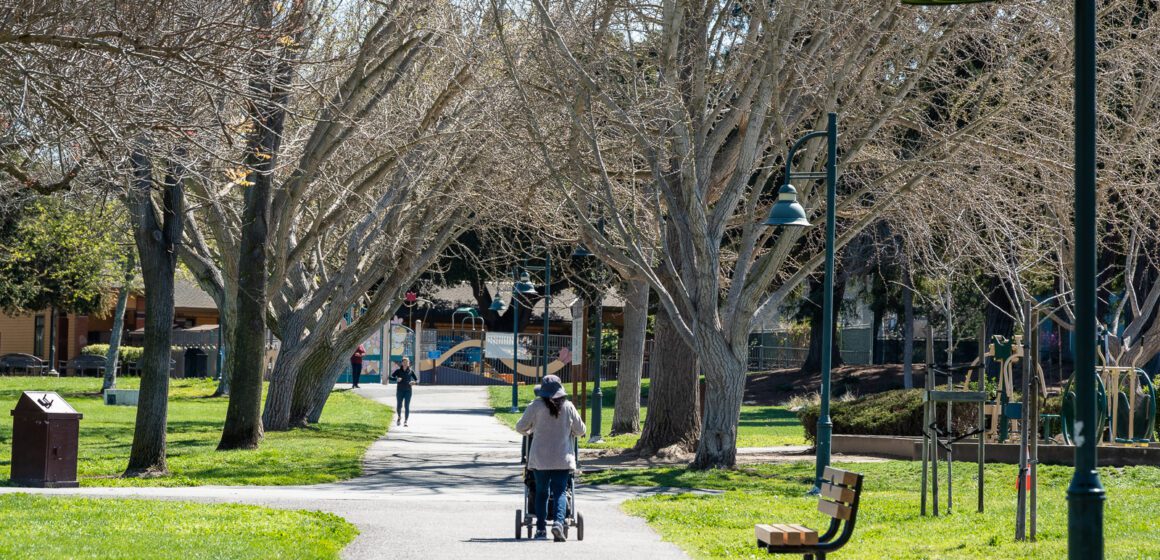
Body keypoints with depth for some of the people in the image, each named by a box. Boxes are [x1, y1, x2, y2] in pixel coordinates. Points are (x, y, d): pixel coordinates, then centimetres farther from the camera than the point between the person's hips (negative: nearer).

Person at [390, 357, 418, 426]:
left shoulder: (411, 371, 4)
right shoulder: (398, 371, 2)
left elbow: (417, 380, 5)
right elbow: (390, 377, -7)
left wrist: (414, 382, -19)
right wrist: (396, 379, -28)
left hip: (408, 391, 0)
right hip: (400, 391, 0)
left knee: (407, 407, -8)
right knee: (398, 407, 2)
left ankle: (405, 422, -4)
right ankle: (399, 417, 32)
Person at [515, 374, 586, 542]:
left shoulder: (536, 406, -5)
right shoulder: (568, 407, -1)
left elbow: (520, 427, 3)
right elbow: (581, 430, 7)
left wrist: (528, 432, 26)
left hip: (540, 458, 0)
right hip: (562, 458, 0)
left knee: (542, 492, 10)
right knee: (560, 491, 0)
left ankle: (541, 528, 8)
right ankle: (558, 522, -21)